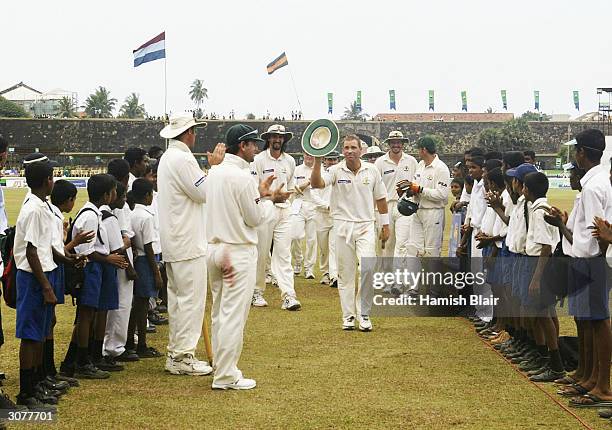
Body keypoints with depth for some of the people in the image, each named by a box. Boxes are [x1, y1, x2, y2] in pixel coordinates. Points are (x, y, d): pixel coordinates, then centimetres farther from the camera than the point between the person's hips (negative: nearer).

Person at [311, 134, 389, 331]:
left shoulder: (372, 171, 3)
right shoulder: (336, 170, -2)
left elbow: (380, 198, 12)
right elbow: (316, 184, -19)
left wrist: (385, 225, 12)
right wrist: (318, 161, -32)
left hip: (365, 225, 0)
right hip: (343, 225, 0)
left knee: (368, 267, -14)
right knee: (345, 271, 4)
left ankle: (364, 313, 0)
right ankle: (348, 315, 13)